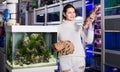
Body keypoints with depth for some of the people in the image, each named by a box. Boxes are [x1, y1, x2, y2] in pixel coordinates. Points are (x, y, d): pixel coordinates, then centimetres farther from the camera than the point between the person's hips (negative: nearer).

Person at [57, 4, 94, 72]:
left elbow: (89, 41, -2)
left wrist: (90, 27, -9)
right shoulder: (59, 28, 3)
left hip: (79, 59, 2)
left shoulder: (79, 27, 7)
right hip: (65, 59, -2)